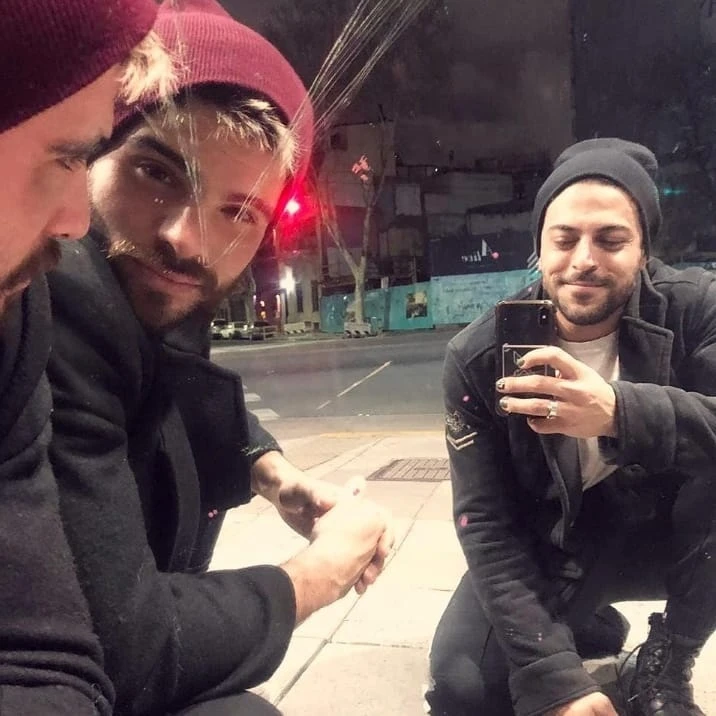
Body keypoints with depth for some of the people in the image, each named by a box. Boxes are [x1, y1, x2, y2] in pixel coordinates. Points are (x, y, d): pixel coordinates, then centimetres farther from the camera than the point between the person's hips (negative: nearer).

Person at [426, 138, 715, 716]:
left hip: (666, 538, 1)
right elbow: (486, 522, -17)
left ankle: (667, 664, -3)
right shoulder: (478, 358, -17)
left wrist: (621, 413, -49)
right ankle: (584, 624, 14)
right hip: (550, 551, 0)